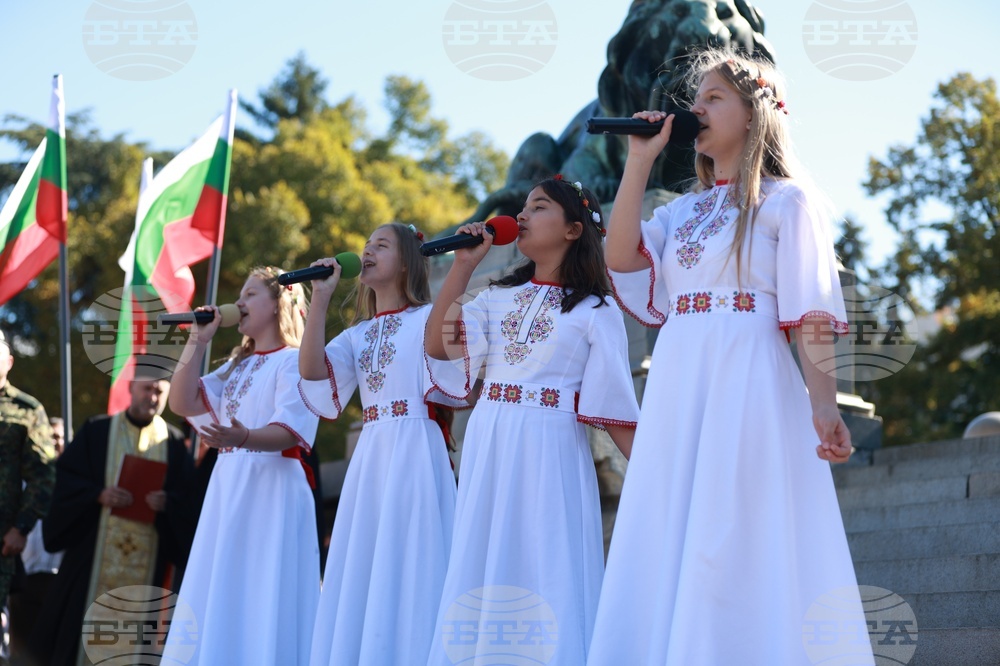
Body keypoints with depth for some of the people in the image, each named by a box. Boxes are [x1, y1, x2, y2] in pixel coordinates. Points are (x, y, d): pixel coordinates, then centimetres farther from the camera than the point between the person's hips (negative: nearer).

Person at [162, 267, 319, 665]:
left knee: (264, 597, -10)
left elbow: (289, 431, -16)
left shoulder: (292, 360, -4)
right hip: (228, 487, 8)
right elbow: (182, 403, 11)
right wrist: (197, 342, 9)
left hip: (272, 488, -8)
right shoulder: (236, 367, 21)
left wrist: (245, 438, -35)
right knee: (223, 598, 7)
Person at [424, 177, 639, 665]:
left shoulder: (595, 310, 0)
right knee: (483, 568, 7)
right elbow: (436, 345, 1)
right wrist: (463, 265, 1)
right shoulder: (498, 297, 13)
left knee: (546, 568, -4)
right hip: (489, 450, 5)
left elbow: (614, 403, -1)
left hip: (552, 453, -5)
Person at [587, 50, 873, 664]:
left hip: (750, 385, -6)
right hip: (677, 390, 6)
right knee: (670, 554, 2)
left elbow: (811, 313, -5)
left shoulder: (785, 199, 4)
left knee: (736, 555, -10)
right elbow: (621, 257, 3)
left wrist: (824, 404, -17)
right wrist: (641, 159, 8)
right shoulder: (683, 211, 21)